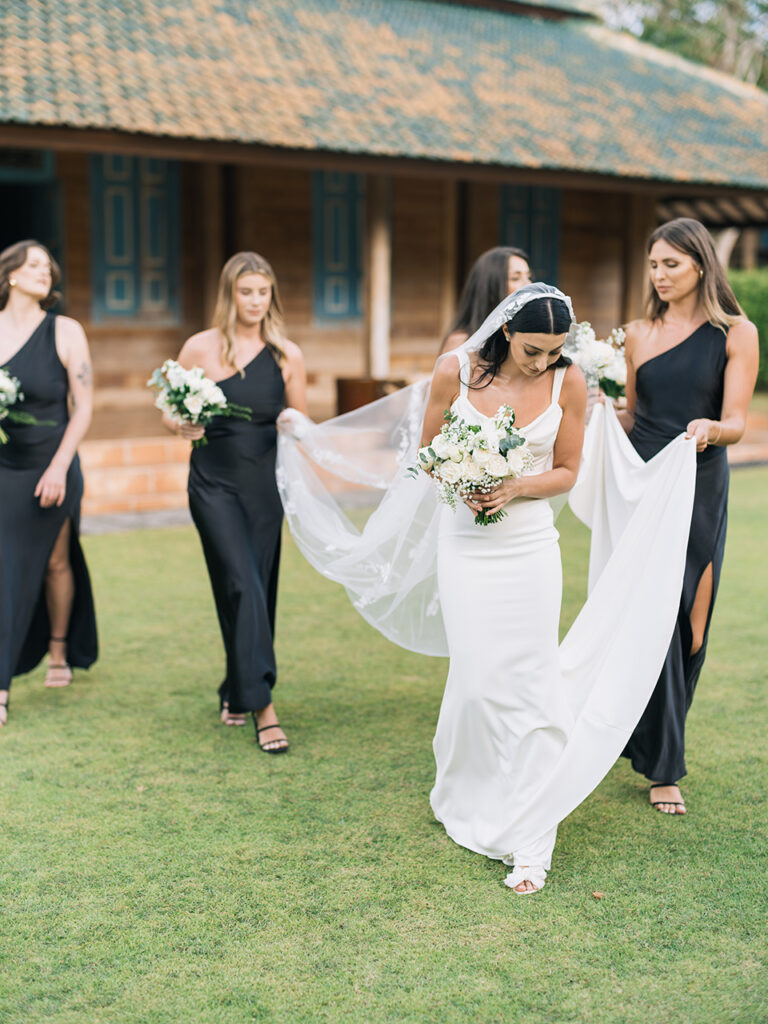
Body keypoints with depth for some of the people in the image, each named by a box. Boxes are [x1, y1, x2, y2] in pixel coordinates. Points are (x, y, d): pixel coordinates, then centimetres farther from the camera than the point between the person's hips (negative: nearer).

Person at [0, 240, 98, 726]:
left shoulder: (65, 332, -4)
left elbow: (84, 407, -6)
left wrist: (59, 466, -13)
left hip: (48, 468, -1)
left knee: (55, 563, 12)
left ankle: (59, 651, 35)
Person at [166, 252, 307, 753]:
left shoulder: (288, 355, 3)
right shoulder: (200, 348, -2)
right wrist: (184, 425, -16)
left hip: (264, 484, 3)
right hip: (215, 483, -3)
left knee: (258, 590, 8)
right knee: (243, 586, -15)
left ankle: (236, 693, 29)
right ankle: (263, 705, -16)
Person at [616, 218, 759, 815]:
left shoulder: (736, 333, 1)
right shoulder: (639, 333, 9)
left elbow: (736, 422, -6)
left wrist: (711, 428, -29)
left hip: (700, 487, -1)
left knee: (689, 622, 5)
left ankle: (655, 741, 25)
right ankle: (663, 765, 5)